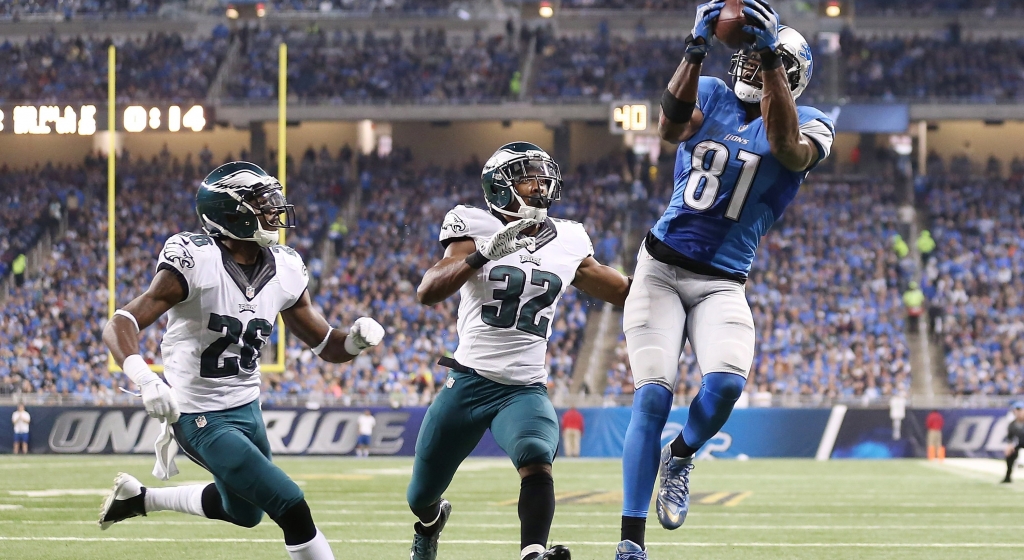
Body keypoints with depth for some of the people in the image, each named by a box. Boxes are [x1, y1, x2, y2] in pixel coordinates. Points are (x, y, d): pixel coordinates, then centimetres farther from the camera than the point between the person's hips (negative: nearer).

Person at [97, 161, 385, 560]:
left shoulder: (284, 270, -3)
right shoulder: (195, 263, -23)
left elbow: (325, 345, 6)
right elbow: (120, 327, -27)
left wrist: (357, 339, -17)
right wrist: (146, 381, -44)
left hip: (247, 408, 8)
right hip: (201, 418, -8)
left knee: (243, 511, 28)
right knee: (292, 509, -14)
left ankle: (138, 497, 45)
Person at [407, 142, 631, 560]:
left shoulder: (568, 243, 6)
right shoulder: (476, 229, -6)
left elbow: (624, 292, 20)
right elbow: (427, 293, -21)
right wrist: (484, 254, -33)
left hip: (525, 389, 1)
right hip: (469, 381, -1)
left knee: (537, 461, -32)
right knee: (421, 498, 14)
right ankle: (431, 520, 49)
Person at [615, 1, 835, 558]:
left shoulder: (809, 124, 0)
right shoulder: (712, 96, 6)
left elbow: (788, 148, -25)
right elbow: (671, 127, -16)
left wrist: (771, 53, -32)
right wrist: (697, 48, -29)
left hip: (722, 283, -1)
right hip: (661, 267, 1)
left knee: (726, 383, -25)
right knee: (653, 394, -12)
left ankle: (681, 455, 9)